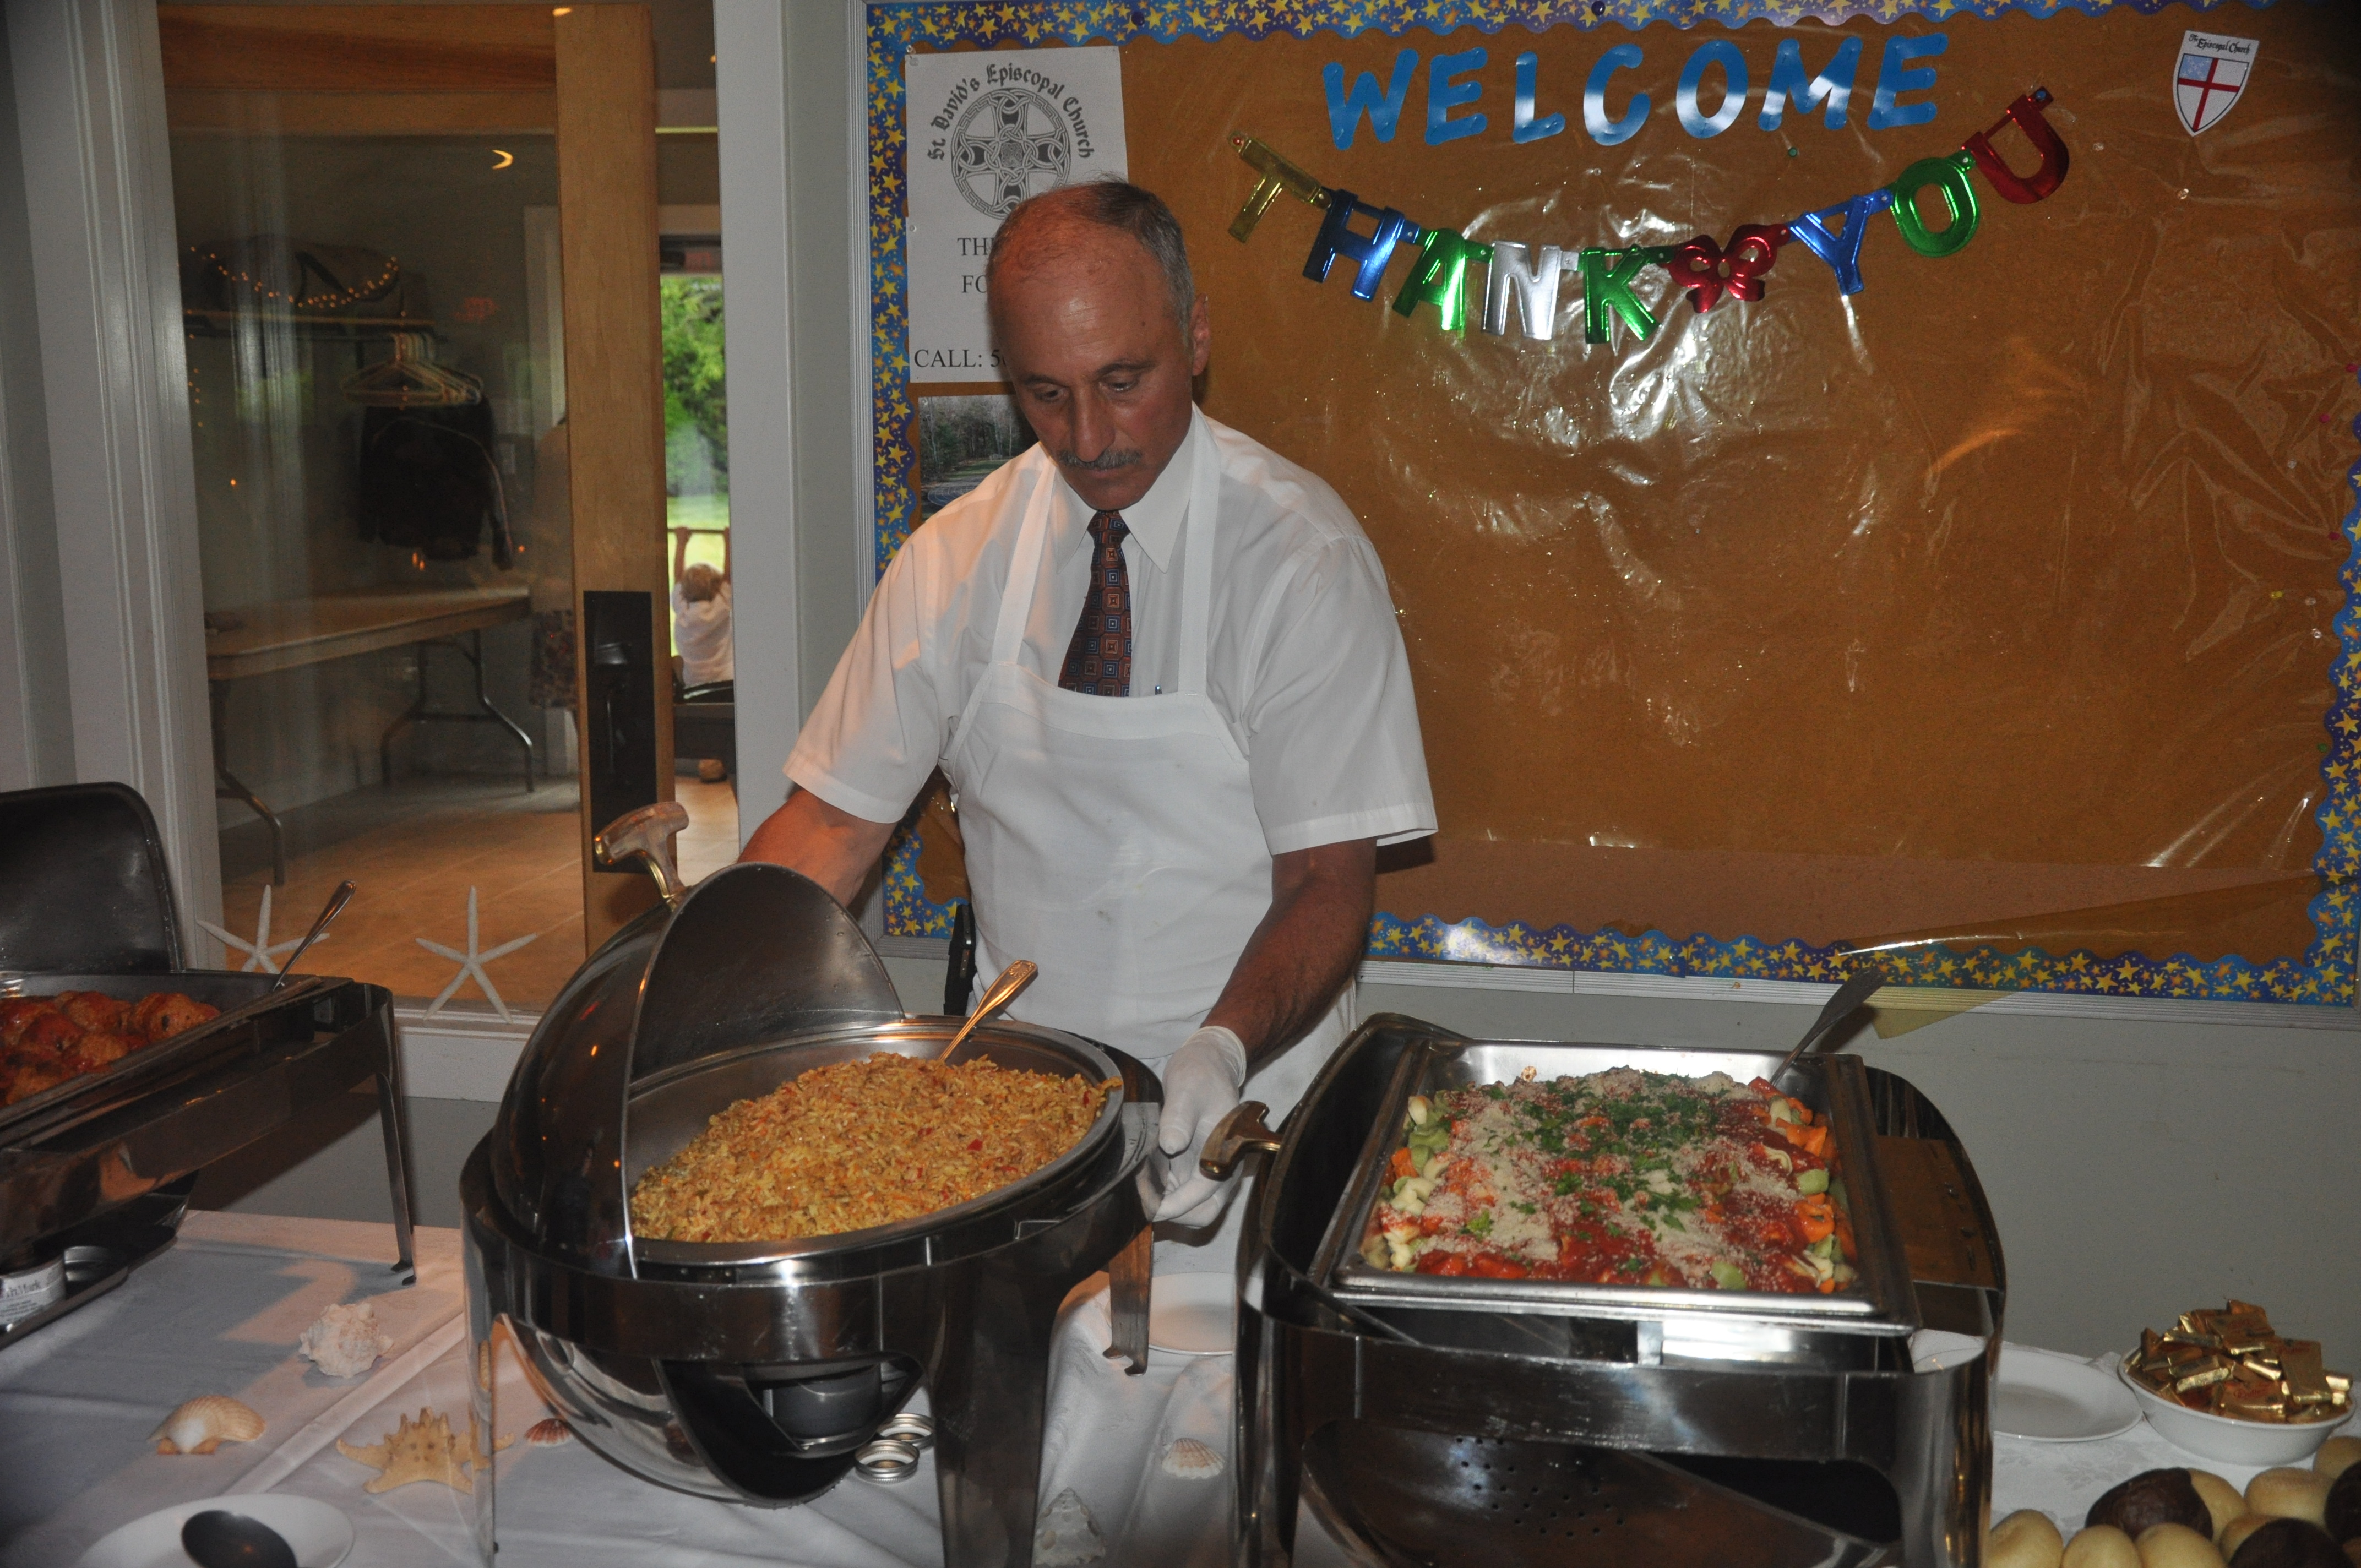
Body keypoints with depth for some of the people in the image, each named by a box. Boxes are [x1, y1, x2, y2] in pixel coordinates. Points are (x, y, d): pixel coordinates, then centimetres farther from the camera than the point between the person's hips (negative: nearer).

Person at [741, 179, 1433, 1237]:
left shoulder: (1301, 555, -8)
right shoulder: (952, 560, 1)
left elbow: (1328, 879, -10)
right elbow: (834, 819, 3)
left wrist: (1218, 1056, -28)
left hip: (1240, 1105, -2)